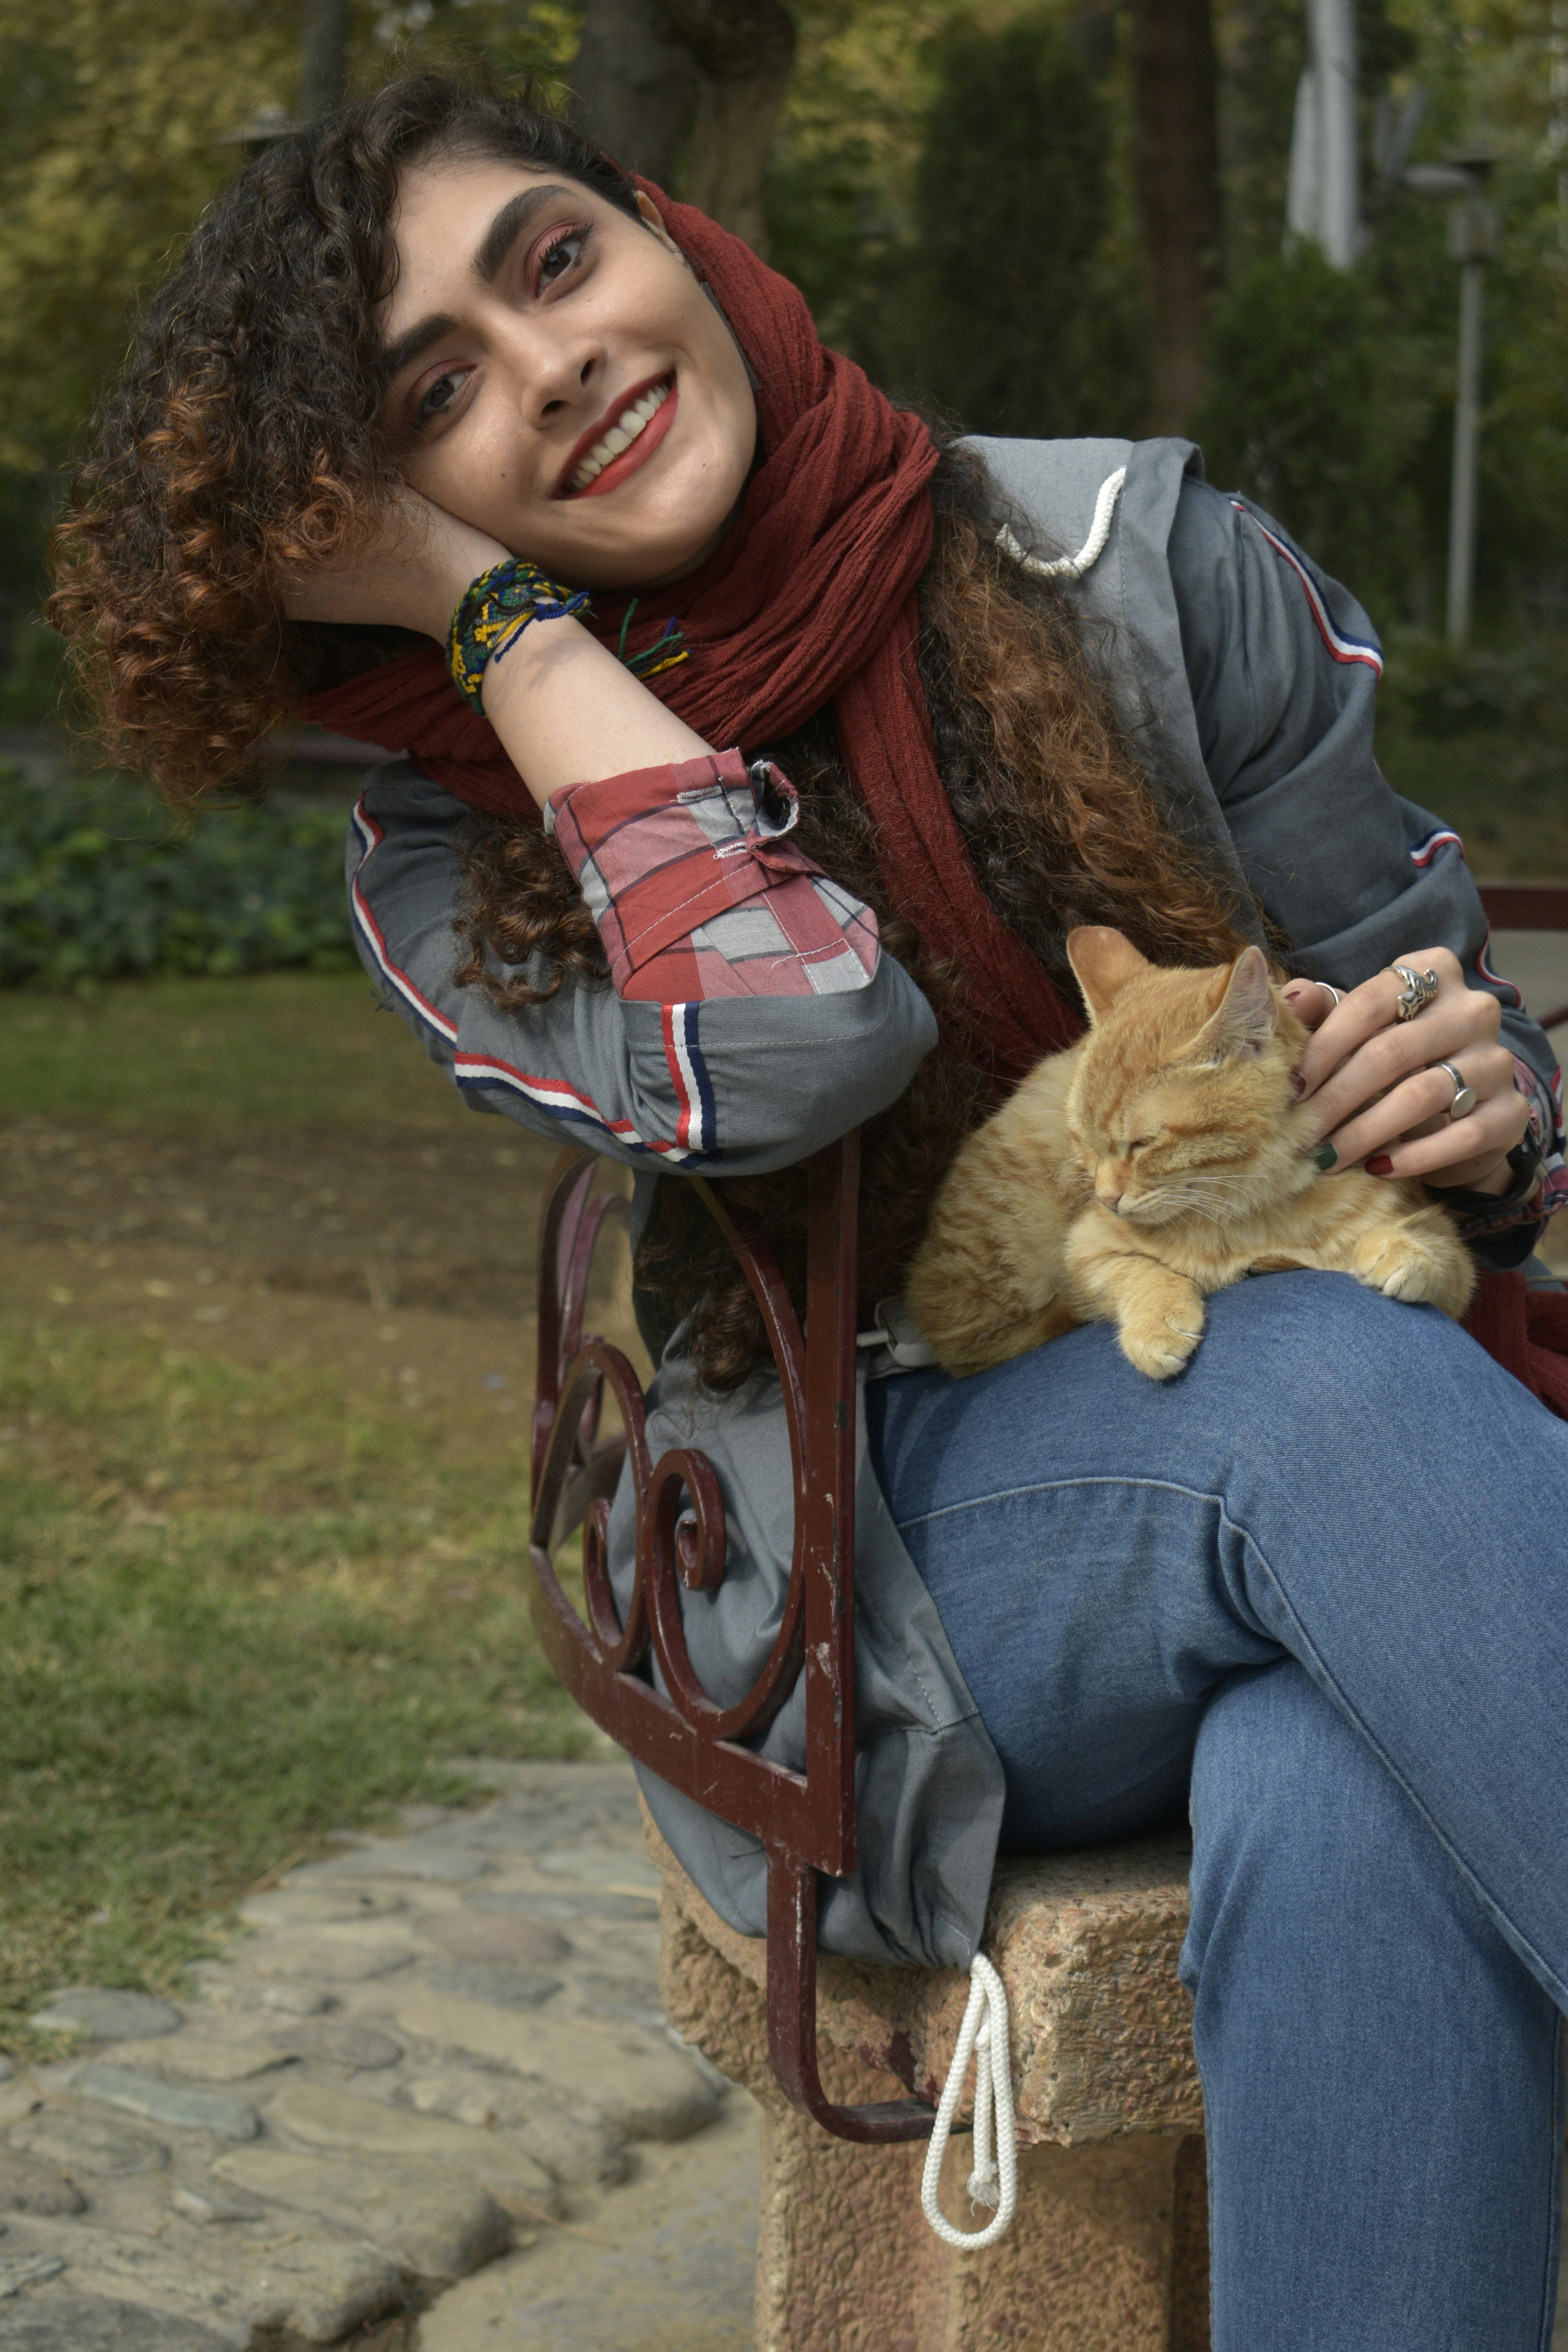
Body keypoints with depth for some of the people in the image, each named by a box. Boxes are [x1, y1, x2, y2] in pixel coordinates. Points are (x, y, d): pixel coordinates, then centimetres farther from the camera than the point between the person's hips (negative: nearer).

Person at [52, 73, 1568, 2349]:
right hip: (893, 1611, -1)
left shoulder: (1134, 555, 1)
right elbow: (783, 1044, -22)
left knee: (1347, 1810, -36)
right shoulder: (453, 871, 0)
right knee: (1325, 1381, -34)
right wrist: (489, 600, -15)